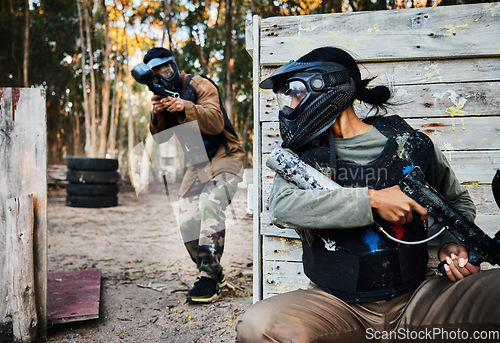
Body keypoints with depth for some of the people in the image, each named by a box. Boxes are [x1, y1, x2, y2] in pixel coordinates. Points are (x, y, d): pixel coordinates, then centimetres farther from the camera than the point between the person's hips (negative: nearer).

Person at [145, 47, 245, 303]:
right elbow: (160, 138, 1)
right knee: (187, 222, -3)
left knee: (209, 204, -29)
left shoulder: (199, 85, -9)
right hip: (196, 165, 7)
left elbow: (216, 123, -22)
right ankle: (214, 274, 14)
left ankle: (209, 279, -24)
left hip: (223, 157, -7)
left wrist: (186, 107, -35)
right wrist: (157, 114, -18)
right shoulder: (163, 95, 12)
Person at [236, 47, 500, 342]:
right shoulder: (305, 153, 3)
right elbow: (281, 207, -18)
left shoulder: (412, 145, 2)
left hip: (412, 300, 1)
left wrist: (452, 242, -2)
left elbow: (458, 200, 19)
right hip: (337, 304, 0)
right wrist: (372, 200, -21)